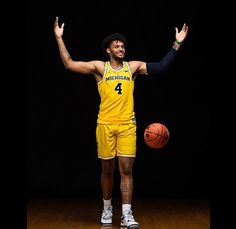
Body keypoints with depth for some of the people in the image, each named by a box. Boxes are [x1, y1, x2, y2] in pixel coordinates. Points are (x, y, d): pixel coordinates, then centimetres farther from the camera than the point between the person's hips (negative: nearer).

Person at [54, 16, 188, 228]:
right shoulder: (99, 67, 3)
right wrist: (59, 38, -7)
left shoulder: (133, 67, 8)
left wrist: (177, 44, 1)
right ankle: (107, 209, 28)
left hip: (127, 125, 1)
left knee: (126, 169, -5)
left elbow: (162, 67, 5)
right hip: (105, 125, -1)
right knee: (107, 170, 9)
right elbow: (69, 64, -2)